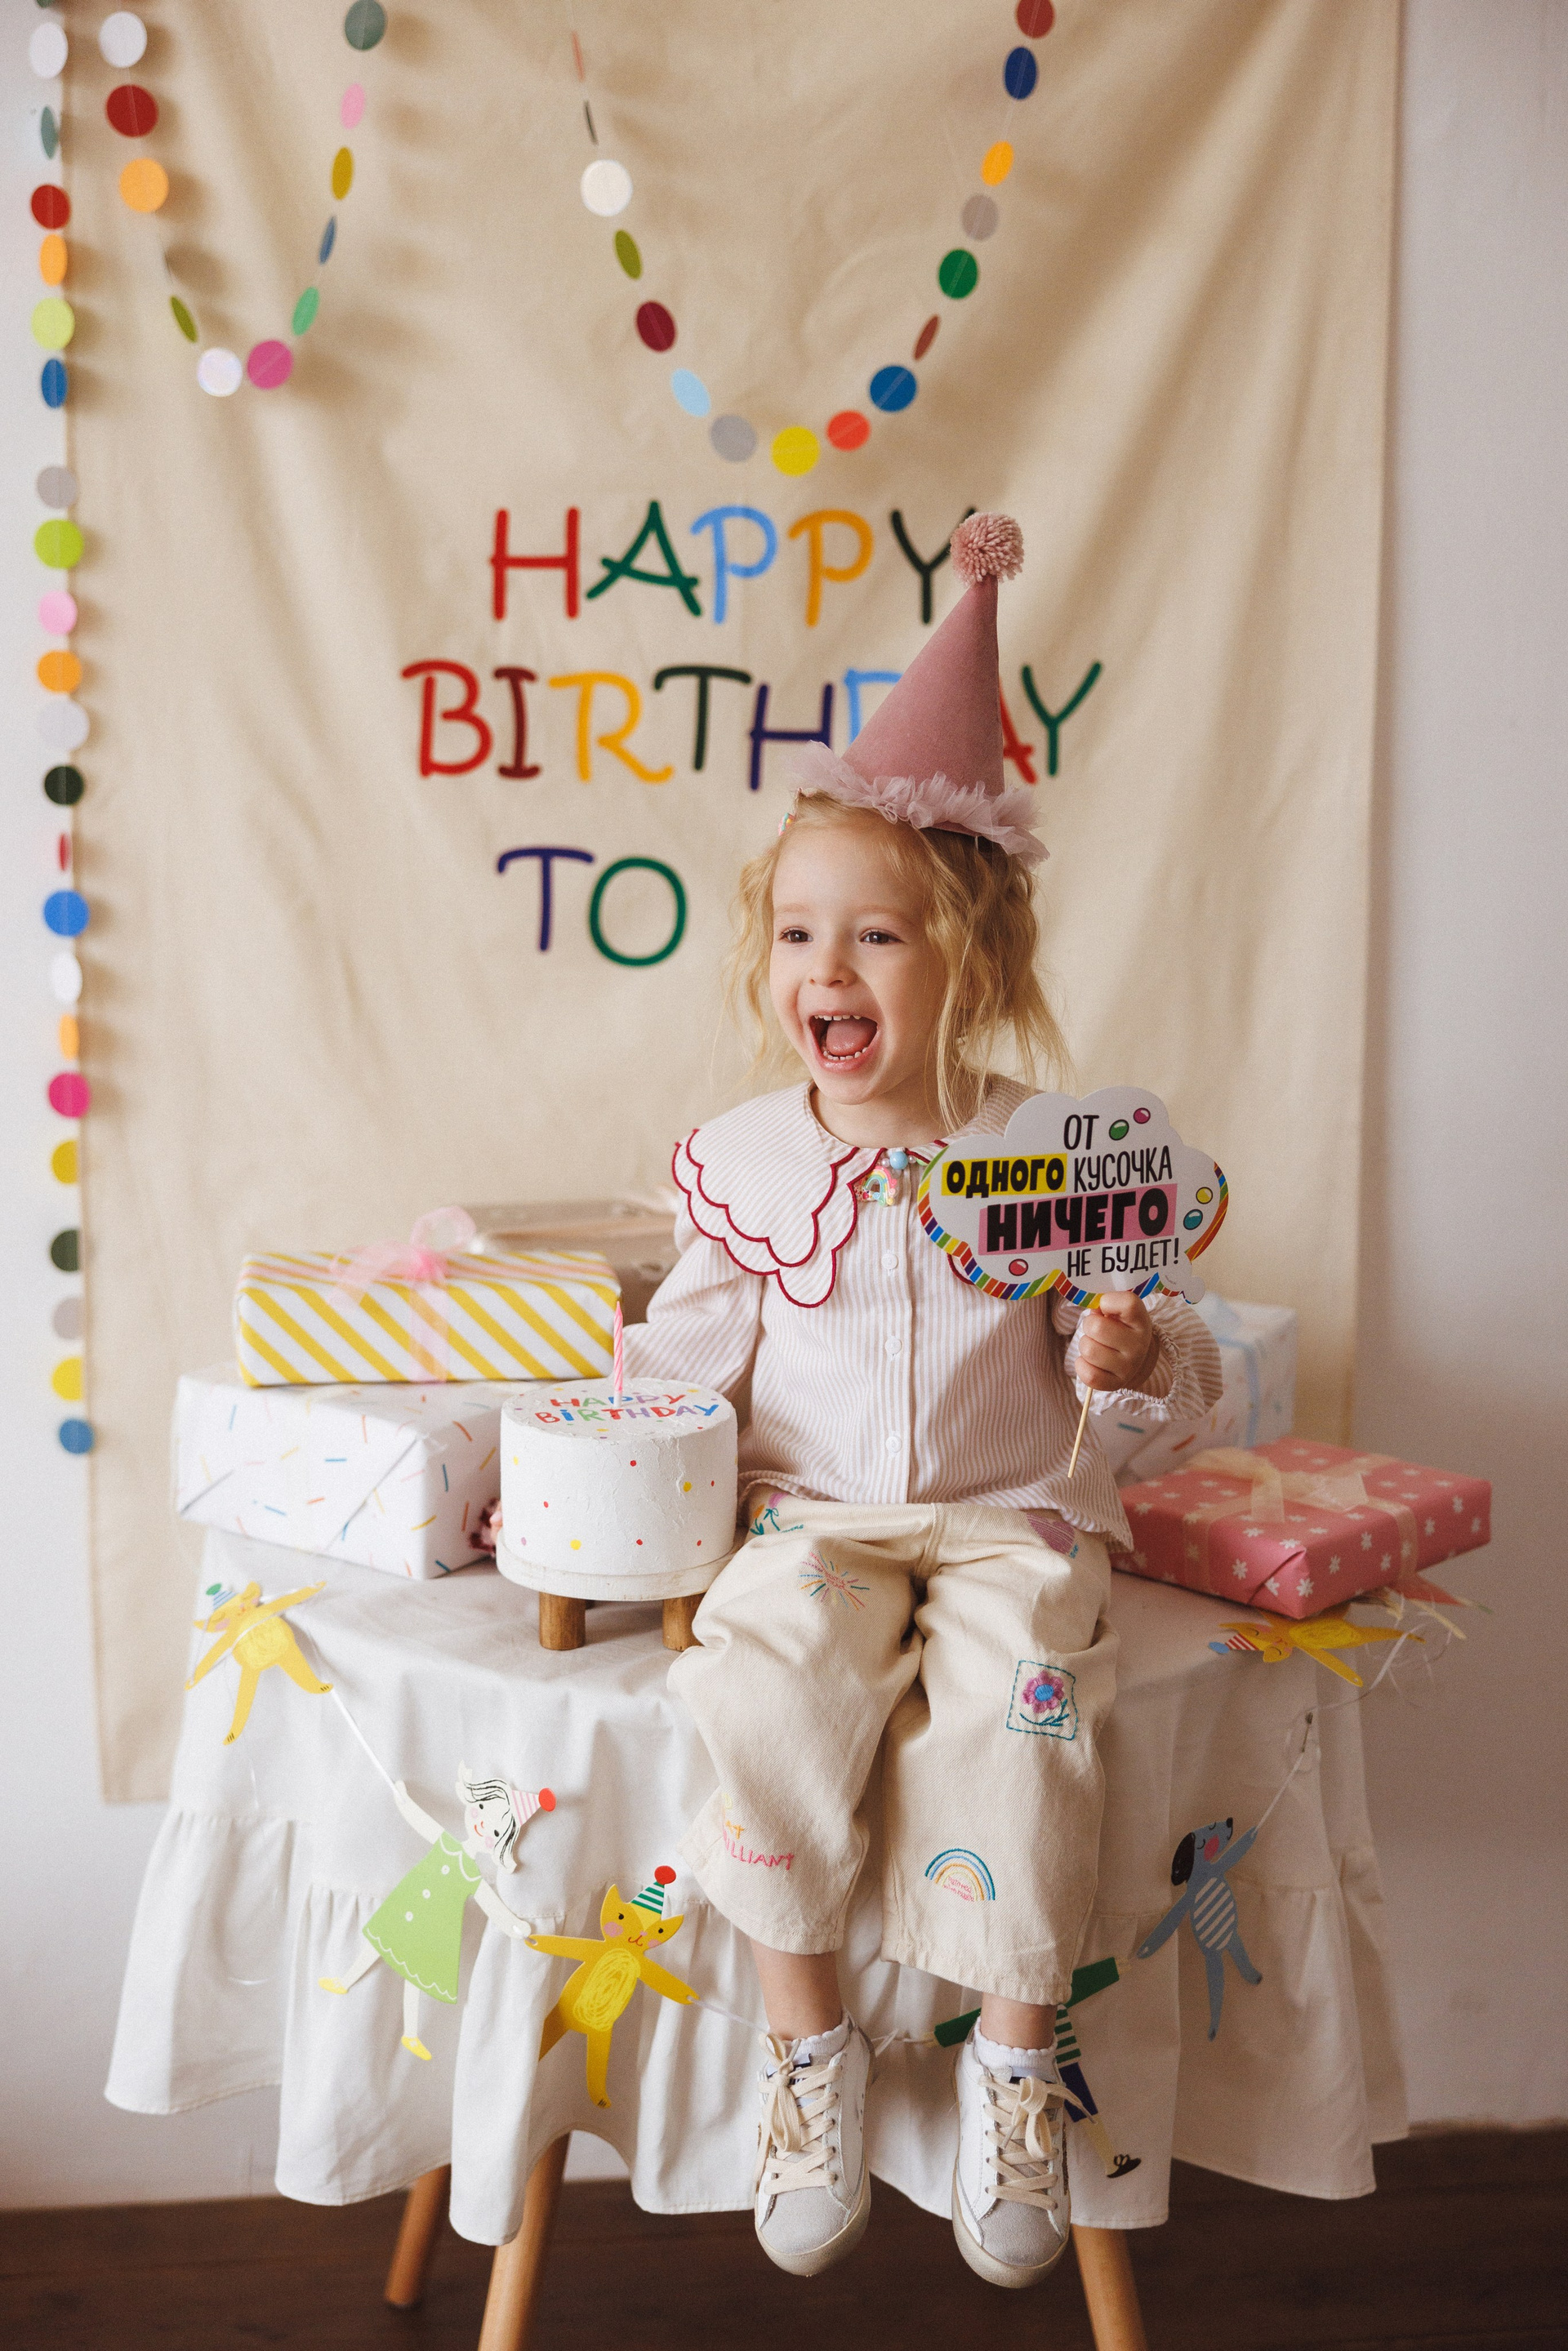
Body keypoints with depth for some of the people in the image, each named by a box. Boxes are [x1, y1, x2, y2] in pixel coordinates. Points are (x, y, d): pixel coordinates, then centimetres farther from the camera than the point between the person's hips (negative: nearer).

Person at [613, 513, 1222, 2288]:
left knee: (1012, 1706, -29)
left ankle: (1013, 2056, -5)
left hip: (1006, 1518, -1)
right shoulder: (743, 1160, 1)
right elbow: (683, 1352, 11)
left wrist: (1129, 1358, -21)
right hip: (808, 1521, 1)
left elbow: (1173, 1367, 2)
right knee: (764, 1684, -29)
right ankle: (809, 2041, -8)